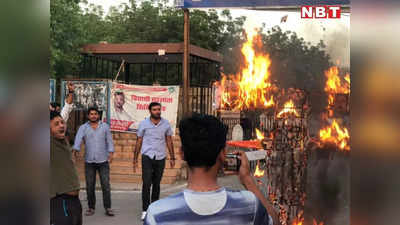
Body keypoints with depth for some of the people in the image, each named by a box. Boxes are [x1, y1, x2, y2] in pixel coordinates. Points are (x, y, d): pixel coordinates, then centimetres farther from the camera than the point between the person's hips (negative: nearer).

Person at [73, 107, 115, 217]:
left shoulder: (105, 126, 8)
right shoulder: (83, 128, 5)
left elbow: (109, 141, 7)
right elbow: (78, 140, -6)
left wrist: (111, 153, -4)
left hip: (103, 161, -1)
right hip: (89, 161, 1)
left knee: (106, 185, -4)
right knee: (90, 186, 5)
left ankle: (108, 208, 2)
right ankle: (91, 207, 17)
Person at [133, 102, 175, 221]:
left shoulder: (166, 124, 2)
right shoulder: (143, 124, -1)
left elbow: (169, 141, 10)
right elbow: (139, 142, 5)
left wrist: (172, 158, 7)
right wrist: (135, 159, 4)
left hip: (160, 157, 2)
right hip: (147, 157, -2)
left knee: (156, 184, 9)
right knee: (146, 184, -8)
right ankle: (145, 210, -3)